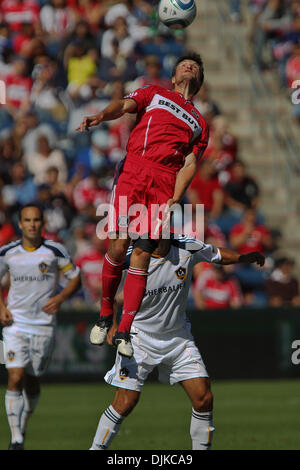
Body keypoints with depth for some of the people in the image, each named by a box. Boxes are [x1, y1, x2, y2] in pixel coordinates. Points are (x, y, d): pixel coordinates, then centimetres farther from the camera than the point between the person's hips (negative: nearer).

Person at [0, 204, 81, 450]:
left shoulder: (55, 251, -5)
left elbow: (75, 277, 4)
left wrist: (60, 298, -13)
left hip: (44, 325, 0)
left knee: (32, 381, 7)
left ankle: (22, 428, 31)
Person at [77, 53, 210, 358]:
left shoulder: (199, 124, 27)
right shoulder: (154, 93, 24)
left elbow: (190, 164, 14)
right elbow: (125, 105, 5)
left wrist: (175, 198, -3)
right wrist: (101, 116, -18)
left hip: (165, 182, 1)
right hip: (133, 169, -1)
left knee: (142, 254, -11)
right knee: (119, 245, -13)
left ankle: (124, 333, -10)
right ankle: (105, 316, 6)